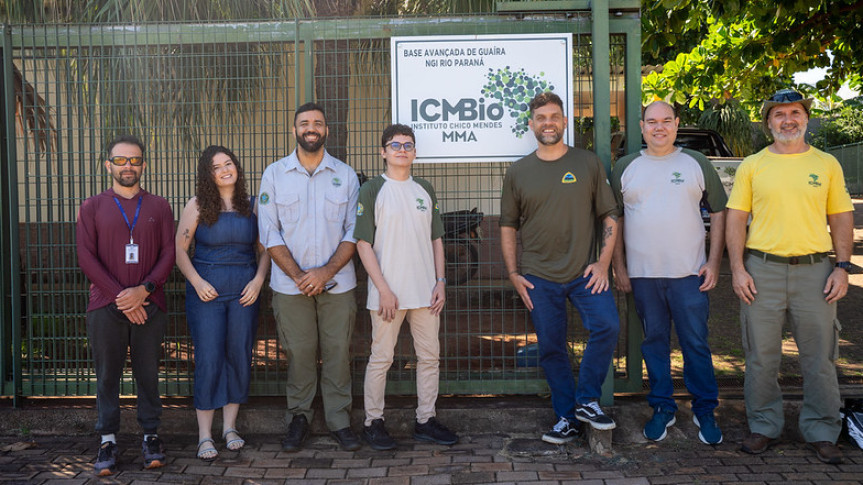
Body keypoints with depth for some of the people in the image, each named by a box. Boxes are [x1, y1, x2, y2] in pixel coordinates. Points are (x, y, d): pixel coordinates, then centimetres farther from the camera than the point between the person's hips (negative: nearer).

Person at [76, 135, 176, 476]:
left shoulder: (159, 207, 11)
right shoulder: (92, 207, 9)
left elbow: (169, 254, 4)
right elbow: (86, 258, 0)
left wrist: (143, 290, -11)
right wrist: (121, 296, -9)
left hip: (149, 305, 0)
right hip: (106, 306, 0)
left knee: (148, 373, 4)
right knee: (107, 375, 2)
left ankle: (151, 436, 13)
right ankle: (108, 441, 9)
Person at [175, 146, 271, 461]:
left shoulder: (252, 206, 6)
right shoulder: (198, 206, 1)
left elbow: (265, 249, 9)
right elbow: (179, 249, 0)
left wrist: (258, 281, -5)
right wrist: (197, 282, -11)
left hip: (244, 292, 2)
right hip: (207, 292, -2)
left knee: (239, 357, 6)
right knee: (208, 359, -3)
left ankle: (230, 427, 21)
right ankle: (204, 435, 6)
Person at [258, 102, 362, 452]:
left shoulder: (345, 175, 5)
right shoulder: (274, 174, 4)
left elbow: (354, 232, 1)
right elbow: (269, 233, 0)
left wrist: (327, 271, -11)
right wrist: (298, 275, -10)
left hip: (337, 283, 0)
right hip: (290, 285, 0)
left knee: (338, 353, 3)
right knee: (298, 354, 4)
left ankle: (339, 420, 15)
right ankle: (299, 418, 19)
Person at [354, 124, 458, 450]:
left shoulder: (425, 190, 12)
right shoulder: (372, 190, -3)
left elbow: (436, 239, 15)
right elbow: (363, 244, -7)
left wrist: (440, 281, 5)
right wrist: (383, 289, -13)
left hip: (425, 290, 5)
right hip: (388, 292, -5)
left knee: (429, 356, 9)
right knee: (381, 358, 2)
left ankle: (426, 420, 21)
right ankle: (373, 422, 15)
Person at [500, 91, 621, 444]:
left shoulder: (588, 164, 4)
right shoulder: (518, 172, 7)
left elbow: (610, 216, 6)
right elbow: (508, 227, 11)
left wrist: (603, 263, -5)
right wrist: (513, 274, 2)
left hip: (584, 271, -1)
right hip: (538, 276, 1)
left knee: (607, 325, -19)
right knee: (551, 348, 5)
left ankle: (587, 400, 1)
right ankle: (567, 418, 20)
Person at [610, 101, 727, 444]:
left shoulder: (697, 164, 6)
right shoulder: (625, 168, 8)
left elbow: (719, 213, 8)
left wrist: (714, 262, 0)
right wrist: (619, 266, 4)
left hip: (689, 273, -1)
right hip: (643, 274, 1)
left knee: (696, 344, 2)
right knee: (654, 342, 9)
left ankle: (705, 412, 16)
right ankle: (662, 409, 22)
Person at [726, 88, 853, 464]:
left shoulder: (827, 164, 9)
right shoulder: (752, 165, 5)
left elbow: (842, 219, 9)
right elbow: (736, 219, 3)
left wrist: (842, 268, -1)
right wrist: (738, 269, -5)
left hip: (814, 269, 1)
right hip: (762, 269, 0)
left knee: (820, 356, 6)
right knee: (761, 356, 6)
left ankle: (821, 432, 19)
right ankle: (764, 427, 20)